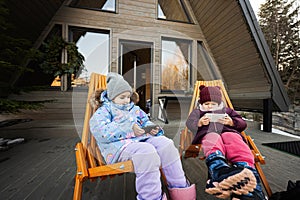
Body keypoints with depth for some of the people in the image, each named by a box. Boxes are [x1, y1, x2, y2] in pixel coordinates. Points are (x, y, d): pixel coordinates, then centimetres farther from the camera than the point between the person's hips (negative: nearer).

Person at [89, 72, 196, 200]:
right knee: (147, 151, -35)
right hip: (119, 145, -6)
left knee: (165, 143, -18)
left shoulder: (134, 109, 27)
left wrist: (153, 129, 3)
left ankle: (180, 188, -6)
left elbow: (146, 122, 29)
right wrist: (129, 128, -17)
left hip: (142, 139, 6)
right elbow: (101, 131, -11)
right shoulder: (104, 111, 8)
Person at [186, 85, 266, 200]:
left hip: (228, 132, 2)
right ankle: (222, 172, -67)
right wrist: (200, 123, -7)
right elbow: (189, 124, 15)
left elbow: (243, 124, 27)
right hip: (208, 133, -1)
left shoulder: (227, 110, 38)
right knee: (213, 139, -38)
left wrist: (231, 122, 4)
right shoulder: (197, 111, 33)